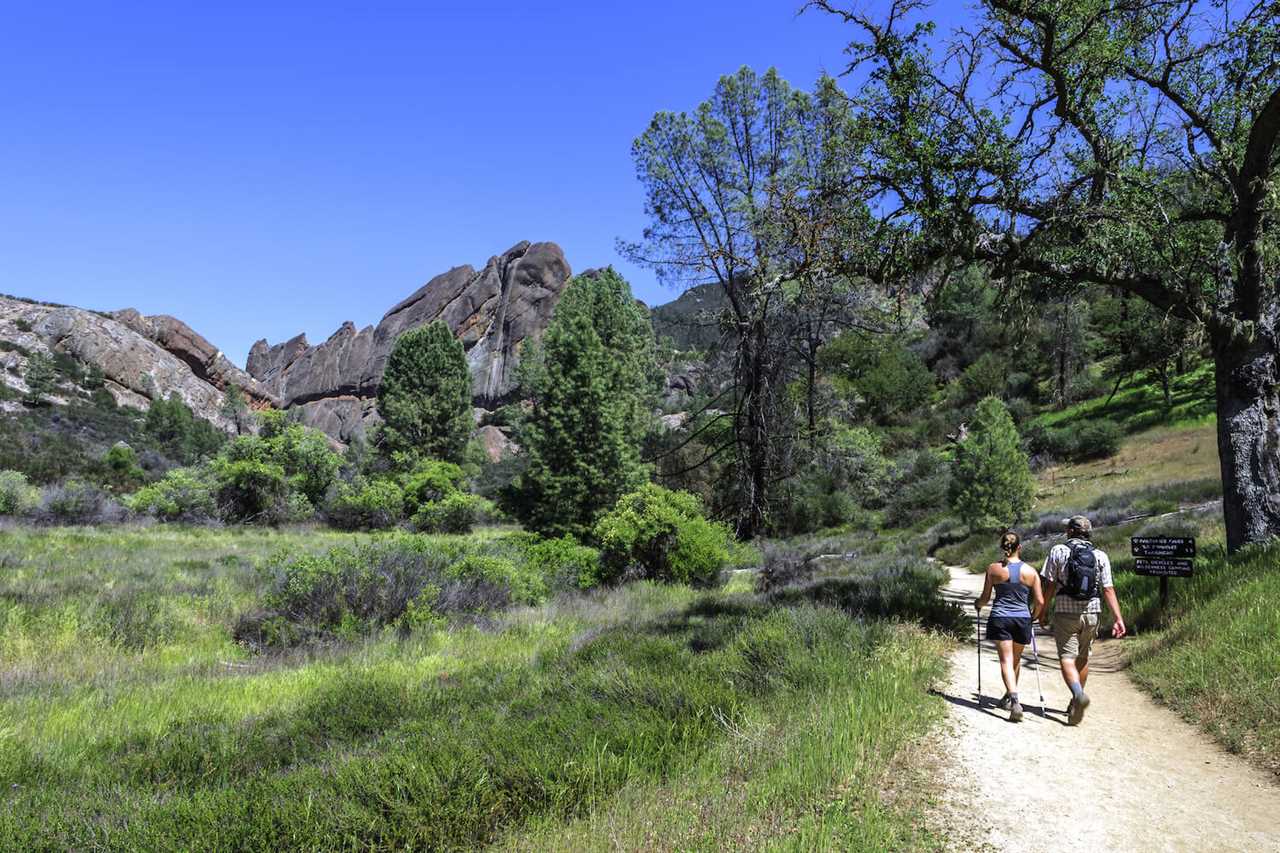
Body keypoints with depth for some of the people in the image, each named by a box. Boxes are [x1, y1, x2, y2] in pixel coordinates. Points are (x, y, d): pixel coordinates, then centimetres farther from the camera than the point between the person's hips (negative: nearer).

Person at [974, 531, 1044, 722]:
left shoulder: (993, 569, -4)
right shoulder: (1030, 572, -2)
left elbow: (985, 598, 1)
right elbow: (1040, 602, 0)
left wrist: (978, 605, 23)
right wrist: (1033, 616, 20)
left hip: (1000, 619, -2)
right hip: (1022, 620, 2)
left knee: (1006, 661, -4)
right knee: (1016, 659, 20)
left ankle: (1014, 700, -21)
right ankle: (1009, 697, 34)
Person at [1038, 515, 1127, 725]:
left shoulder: (1058, 551, -4)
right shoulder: (1100, 556, 3)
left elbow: (1050, 585, -5)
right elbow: (1108, 590, -2)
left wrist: (1043, 612, 3)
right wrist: (1118, 618, -1)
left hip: (1065, 612, -3)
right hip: (1091, 613, 4)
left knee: (1067, 658, -5)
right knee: (1083, 658, 16)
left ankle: (1078, 694, -30)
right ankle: (1075, 705, 27)